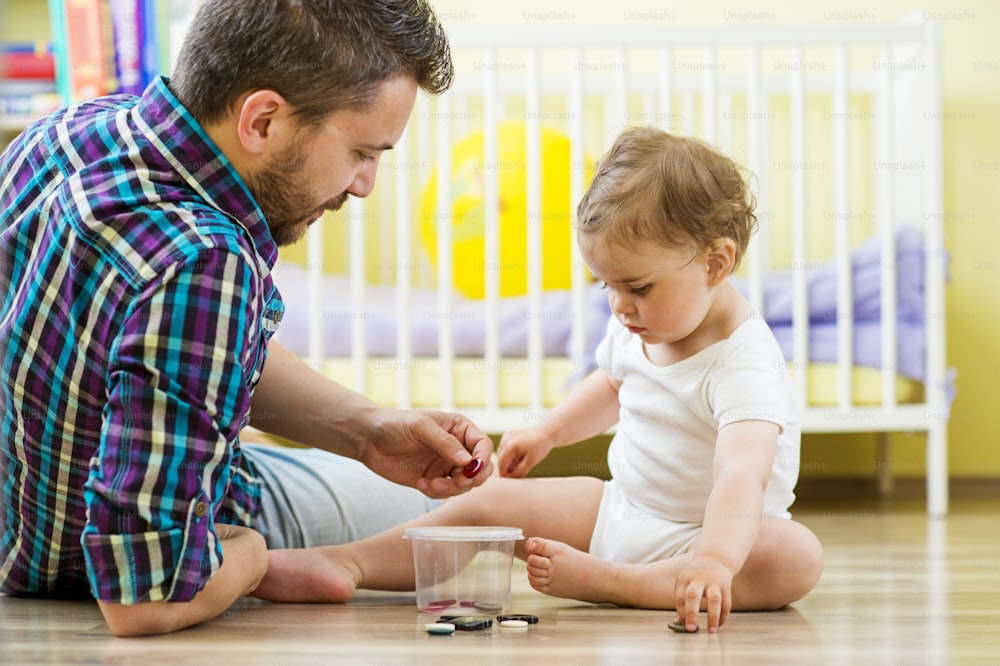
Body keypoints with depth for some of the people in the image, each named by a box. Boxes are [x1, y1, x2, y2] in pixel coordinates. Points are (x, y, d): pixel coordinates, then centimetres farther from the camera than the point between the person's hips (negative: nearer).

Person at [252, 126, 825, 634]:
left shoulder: (745, 362, -27)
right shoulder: (637, 331, 0)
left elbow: (742, 473, -44)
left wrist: (715, 559, -59)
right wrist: (547, 432, 22)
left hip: (706, 531, -7)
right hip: (619, 509, 7)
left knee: (798, 557, -38)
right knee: (487, 501, -3)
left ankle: (604, 580, -45)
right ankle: (344, 565, -8)